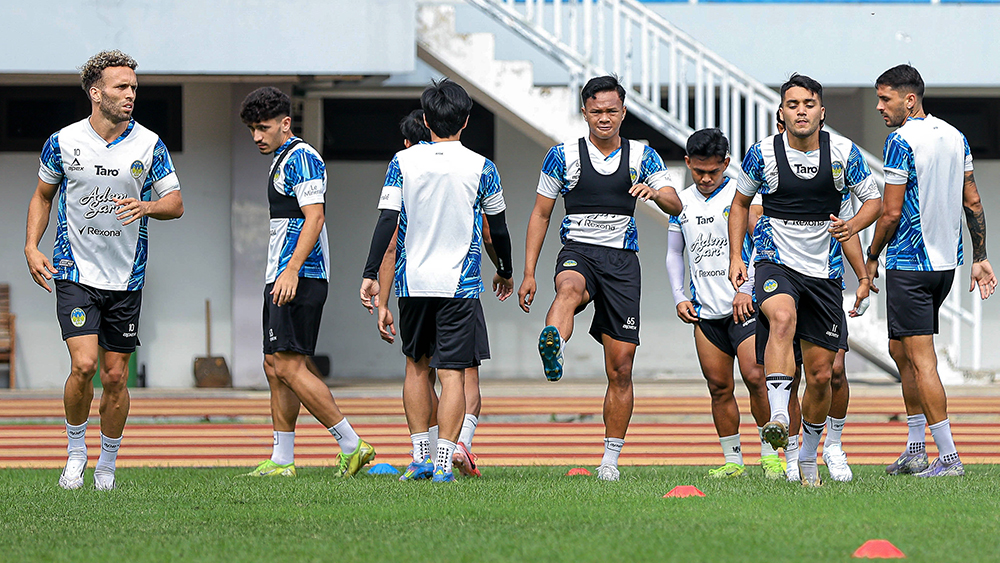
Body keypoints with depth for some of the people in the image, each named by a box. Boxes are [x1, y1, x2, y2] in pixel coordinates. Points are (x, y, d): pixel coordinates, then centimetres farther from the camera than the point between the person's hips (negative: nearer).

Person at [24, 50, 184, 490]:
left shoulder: (149, 145, -1)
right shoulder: (63, 142, -2)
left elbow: (176, 203, 4)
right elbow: (43, 195, 13)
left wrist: (145, 206, -18)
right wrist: (31, 246, 1)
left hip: (126, 278, 1)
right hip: (75, 272, -1)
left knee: (115, 376, 3)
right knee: (84, 365, -16)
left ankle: (107, 463, 20)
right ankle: (75, 450, 6)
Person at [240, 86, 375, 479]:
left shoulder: (302, 157, -10)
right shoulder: (281, 160, 22)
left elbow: (315, 215, -20)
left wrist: (291, 270, -28)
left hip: (299, 279, -11)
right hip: (283, 278, 11)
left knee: (289, 366, -15)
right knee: (275, 366, 9)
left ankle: (351, 445, -14)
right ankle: (282, 461, 11)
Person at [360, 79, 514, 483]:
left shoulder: (404, 162, 0)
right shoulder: (481, 168, -1)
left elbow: (387, 221, -6)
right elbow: (498, 229, 9)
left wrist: (371, 275, -4)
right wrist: (506, 272, 25)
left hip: (412, 281, 2)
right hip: (460, 284, -2)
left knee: (417, 366, 18)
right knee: (452, 373, -3)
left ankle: (420, 456, 16)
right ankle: (444, 461, -13)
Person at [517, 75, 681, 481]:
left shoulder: (641, 156, 10)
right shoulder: (563, 156, 6)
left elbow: (676, 206, 2)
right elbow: (540, 214, 8)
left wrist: (655, 192, -22)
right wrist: (528, 273, 1)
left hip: (622, 262, 2)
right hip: (578, 252, -2)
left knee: (620, 368, 0)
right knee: (570, 288, -41)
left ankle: (610, 459, 10)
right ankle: (552, 349, -73)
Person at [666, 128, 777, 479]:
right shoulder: (681, 202, 12)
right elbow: (674, 253, 20)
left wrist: (746, 289, -15)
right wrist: (679, 297, 8)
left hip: (744, 304, -5)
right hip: (705, 311, 5)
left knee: (755, 377, -15)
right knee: (719, 387, 3)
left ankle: (770, 454, -3)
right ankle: (732, 460, 11)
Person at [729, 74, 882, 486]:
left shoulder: (843, 153, -4)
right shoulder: (763, 154, -5)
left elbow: (874, 200, 6)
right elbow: (740, 202, 11)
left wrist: (852, 226, -16)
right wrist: (736, 257, 2)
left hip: (824, 271, 2)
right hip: (776, 263, -2)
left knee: (820, 374, 5)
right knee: (783, 318, -37)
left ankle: (808, 457, 26)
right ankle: (778, 419, -47)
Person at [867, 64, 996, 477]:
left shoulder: (901, 141, -14)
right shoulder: (955, 137, 10)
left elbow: (892, 212, -15)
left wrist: (872, 257, -1)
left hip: (909, 264, -8)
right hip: (946, 261, 8)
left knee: (921, 361, -6)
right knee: (901, 350, 18)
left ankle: (949, 457, -10)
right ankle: (915, 450, 18)